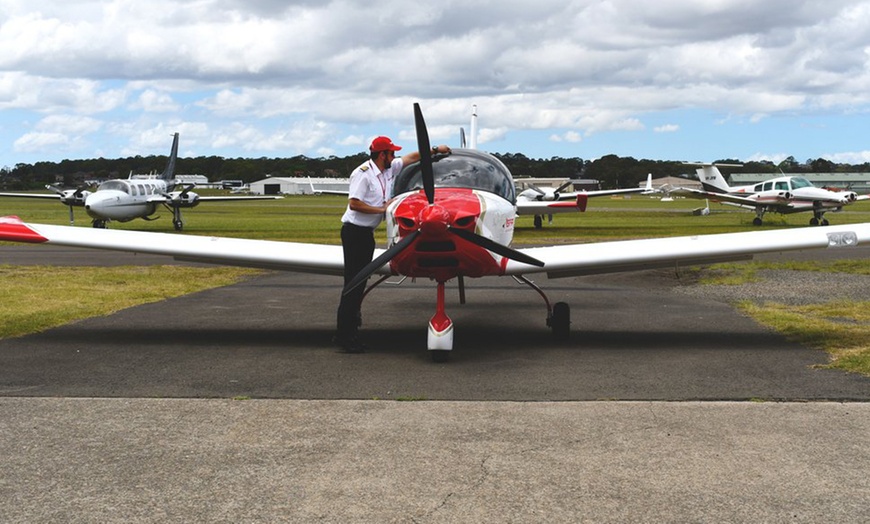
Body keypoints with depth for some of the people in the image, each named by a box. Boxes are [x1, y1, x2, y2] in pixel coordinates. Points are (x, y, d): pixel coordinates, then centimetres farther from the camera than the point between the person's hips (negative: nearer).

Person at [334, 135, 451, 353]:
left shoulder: (389, 169, 10)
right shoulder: (363, 173, -16)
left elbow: (412, 157, 24)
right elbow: (354, 204, -21)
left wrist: (435, 150, 26)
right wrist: (382, 209, -15)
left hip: (367, 232, 9)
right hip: (354, 231, -9)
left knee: (360, 282, 8)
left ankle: (350, 333, 11)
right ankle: (343, 335, -10)